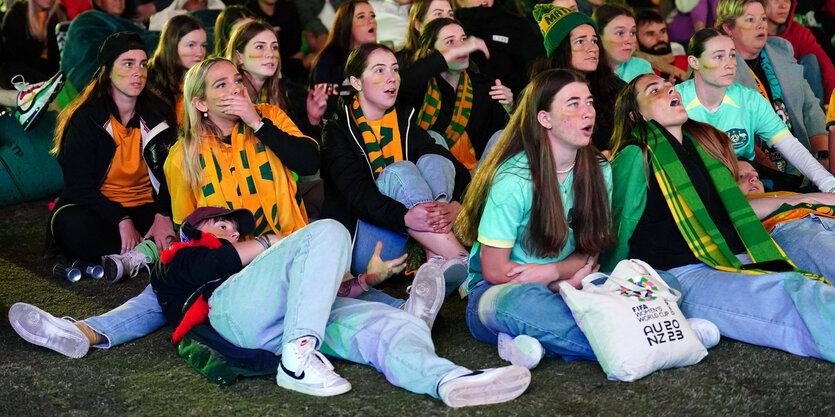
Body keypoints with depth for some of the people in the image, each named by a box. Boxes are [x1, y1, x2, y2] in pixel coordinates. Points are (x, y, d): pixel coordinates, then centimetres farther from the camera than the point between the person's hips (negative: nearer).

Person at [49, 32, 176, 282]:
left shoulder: (156, 114, 6)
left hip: (145, 210, 3)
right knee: (70, 223, -39)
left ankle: (134, 257, -36)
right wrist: (122, 221, -25)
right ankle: (151, 252, -31)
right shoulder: (86, 118, -5)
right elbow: (79, 186, -12)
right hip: (98, 211, -3)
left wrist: (163, 216, -18)